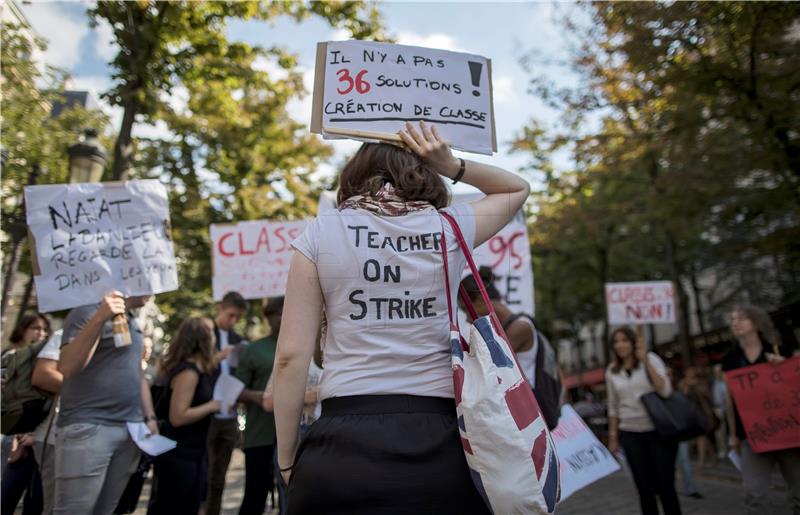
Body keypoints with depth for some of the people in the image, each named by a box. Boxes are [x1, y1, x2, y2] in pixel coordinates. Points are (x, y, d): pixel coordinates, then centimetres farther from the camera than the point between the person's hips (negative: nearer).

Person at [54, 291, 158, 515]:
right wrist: (99, 319, -26)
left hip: (131, 430, 7)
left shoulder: (134, 323, 17)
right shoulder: (87, 312, -7)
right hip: (88, 428, -7)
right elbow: (67, 367, -19)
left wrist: (150, 418, 14)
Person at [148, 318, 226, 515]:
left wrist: (218, 358, 13)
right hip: (178, 455, -10)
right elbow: (177, 417, -27)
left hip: (192, 453, 10)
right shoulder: (188, 372, -23)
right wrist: (213, 406, -21)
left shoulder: (197, 368, 4)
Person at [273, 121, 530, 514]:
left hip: (347, 440, -1)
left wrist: (287, 462, 6)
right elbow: (517, 189, 25)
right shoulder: (450, 229, 4)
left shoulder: (320, 234, 0)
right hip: (439, 441, 2)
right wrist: (451, 165, 9)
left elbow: (291, 356, -4)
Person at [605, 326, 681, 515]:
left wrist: (646, 361, -20)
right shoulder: (612, 371, 6)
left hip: (659, 431, -2)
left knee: (666, 486, -2)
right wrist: (613, 436, 10)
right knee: (645, 489, 5)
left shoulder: (651, 359, -2)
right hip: (630, 435, 3)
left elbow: (665, 391, -15)